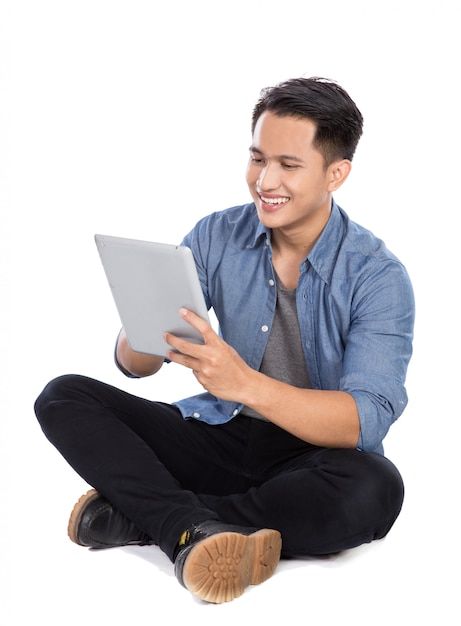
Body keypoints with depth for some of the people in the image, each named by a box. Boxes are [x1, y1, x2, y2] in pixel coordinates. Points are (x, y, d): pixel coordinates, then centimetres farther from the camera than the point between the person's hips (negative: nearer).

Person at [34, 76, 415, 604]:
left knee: (374, 489, -38)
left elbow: (365, 422, -26)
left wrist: (246, 383, -40)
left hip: (316, 456, -3)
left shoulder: (378, 277, -13)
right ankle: (195, 531, -35)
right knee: (64, 398, -12)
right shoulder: (217, 236, -2)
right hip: (220, 436, 4)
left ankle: (136, 513, -26)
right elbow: (134, 365, -1)